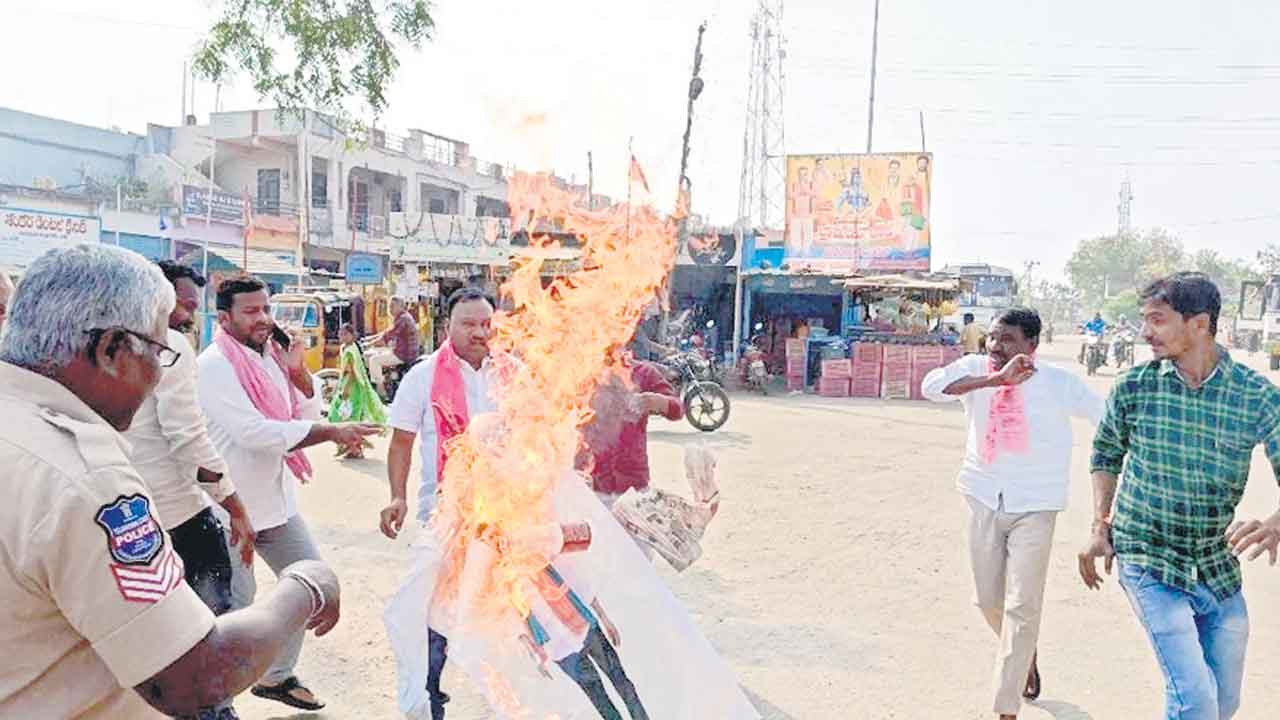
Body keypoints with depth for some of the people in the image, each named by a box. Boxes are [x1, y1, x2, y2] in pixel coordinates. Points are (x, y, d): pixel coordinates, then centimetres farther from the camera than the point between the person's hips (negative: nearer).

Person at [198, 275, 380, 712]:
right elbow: (253, 432, -27)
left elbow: (309, 414, 8)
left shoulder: (271, 355, 5)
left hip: (275, 498, 8)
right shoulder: (215, 365, -18)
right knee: (236, 603, 1)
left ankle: (275, 676, 32)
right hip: (231, 505, -8)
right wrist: (333, 432, -27)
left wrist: (297, 370, -8)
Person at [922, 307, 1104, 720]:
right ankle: (1026, 657, 45)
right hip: (984, 502, 3)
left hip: (1034, 508, -3)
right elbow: (931, 386, -26)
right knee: (989, 600, 14)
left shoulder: (1058, 383, -8)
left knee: (1022, 608, -5)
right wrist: (995, 379, -33)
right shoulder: (975, 369, -6)